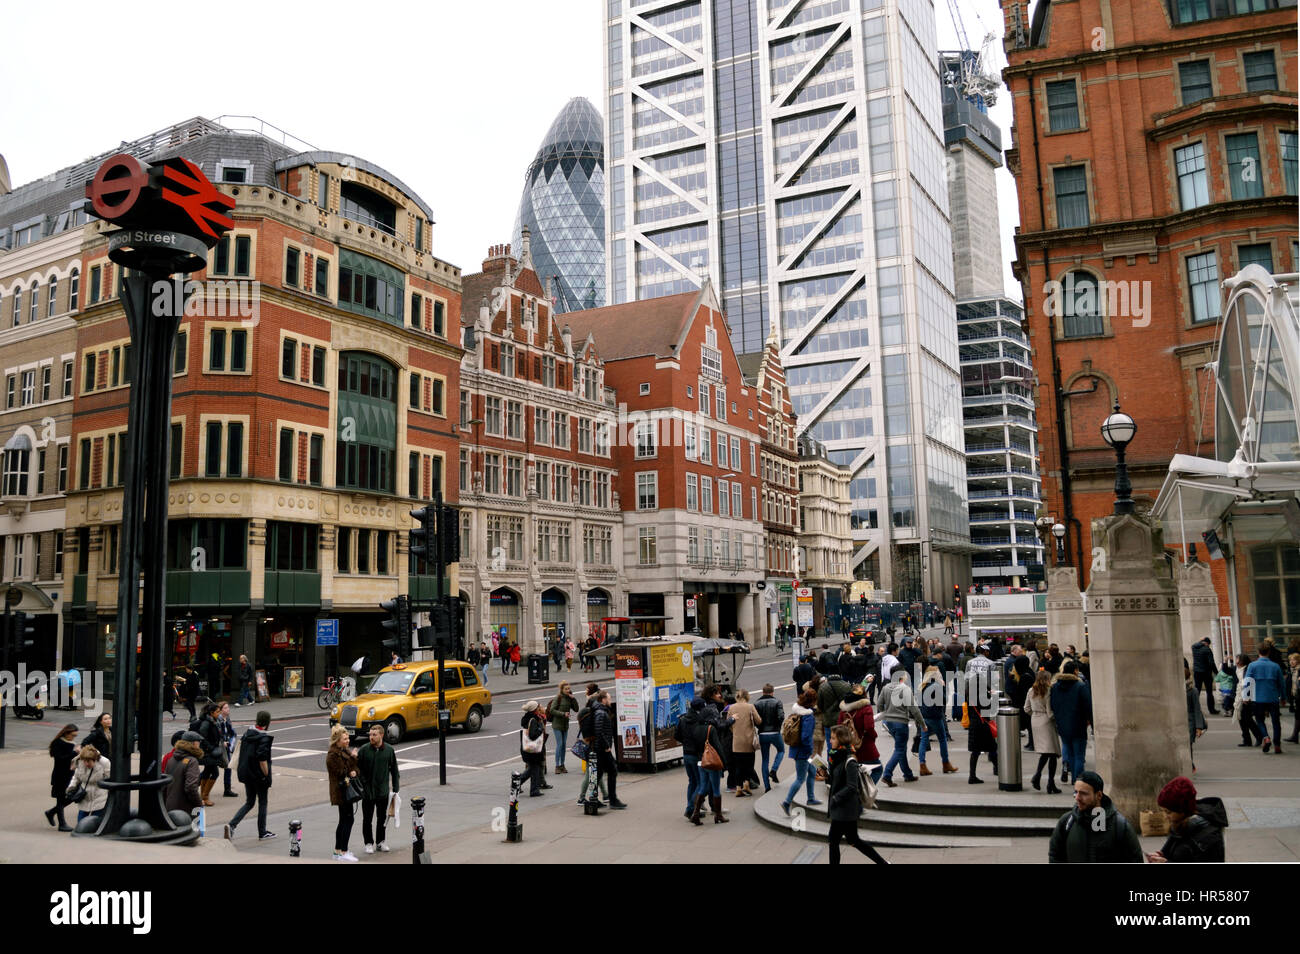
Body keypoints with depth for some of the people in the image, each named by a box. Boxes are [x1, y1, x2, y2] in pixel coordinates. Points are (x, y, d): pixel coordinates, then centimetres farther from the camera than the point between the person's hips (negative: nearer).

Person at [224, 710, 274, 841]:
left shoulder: (247, 734, 3)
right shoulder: (264, 739, -19)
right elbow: (262, 761, -23)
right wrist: (267, 776, -13)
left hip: (246, 775, 7)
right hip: (259, 776, -7)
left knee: (249, 802, 17)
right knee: (262, 803, 9)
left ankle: (231, 824, -1)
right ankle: (262, 832, 18)